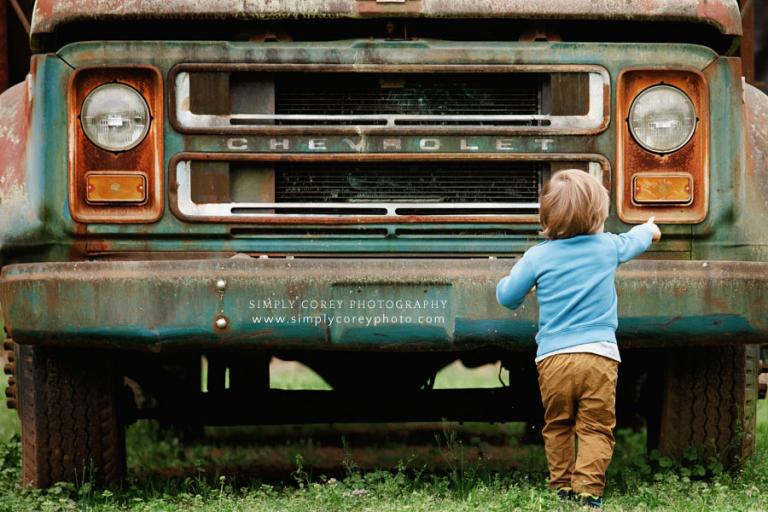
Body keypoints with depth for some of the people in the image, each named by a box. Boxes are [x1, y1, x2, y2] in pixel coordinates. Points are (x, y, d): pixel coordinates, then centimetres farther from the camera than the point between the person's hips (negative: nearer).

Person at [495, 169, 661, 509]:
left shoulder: (538, 256, 1)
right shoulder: (608, 247, 7)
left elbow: (507, 296, 4)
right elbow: (633, 241, 30)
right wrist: (649, 230, 53)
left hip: (552, 357, 1)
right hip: (599, 355, -1)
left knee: (557, 428, 14)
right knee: (595, 429, -1)